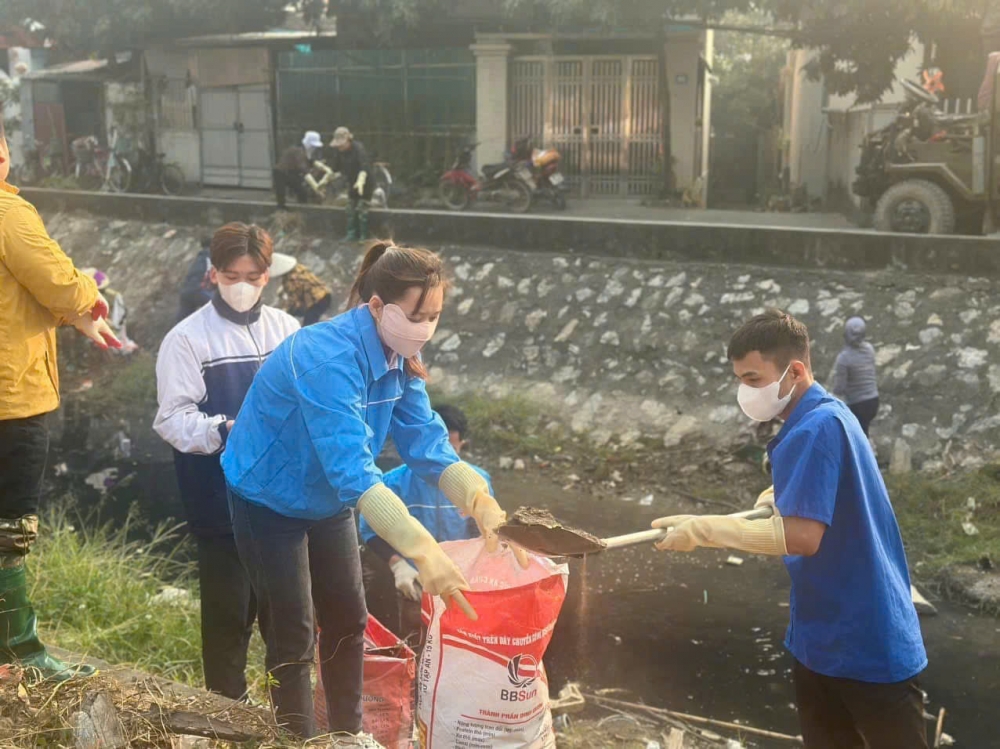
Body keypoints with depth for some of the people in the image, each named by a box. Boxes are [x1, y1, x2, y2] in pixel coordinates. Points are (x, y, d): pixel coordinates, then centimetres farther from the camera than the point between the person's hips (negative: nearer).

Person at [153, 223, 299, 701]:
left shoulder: (287, 330, 5)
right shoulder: (188, 339, -6)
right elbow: (173, 418, -10)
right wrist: (224, 431, -24)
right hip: (222, 499, -3)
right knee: (229, 608, 6)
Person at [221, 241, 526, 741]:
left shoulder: (401, 358, -10)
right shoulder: (329, 358, -36)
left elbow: (427, 443, -15)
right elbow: (353, 469, -45)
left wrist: (483, 504, -32)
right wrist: (424, 551, -53)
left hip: (327, 500, 8)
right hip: (269, 499, -8)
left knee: (347, 620, 16)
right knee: (293, 634, 0)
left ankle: (348, 734, 33)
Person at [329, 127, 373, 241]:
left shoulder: (358, 148, -27)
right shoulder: (338, 151, -7)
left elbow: (364, 167, -40)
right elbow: (335, 168, 4)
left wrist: (360, 182, -54)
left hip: (365, 184, -7)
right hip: (352, 183, 7)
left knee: (362, 209, -8)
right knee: (350, 209, 6)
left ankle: (364, 236, 0)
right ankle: (352, 234, 13)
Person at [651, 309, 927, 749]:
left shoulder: (816, 428, -22)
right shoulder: (825, 417, 9)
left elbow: (802, 535, -30)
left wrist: (703, 529, -26)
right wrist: (786, 496, 16)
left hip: (869, 645, -10)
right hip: (822, 639, 10)